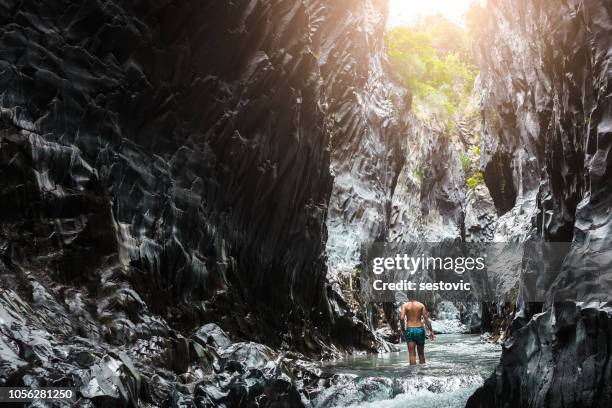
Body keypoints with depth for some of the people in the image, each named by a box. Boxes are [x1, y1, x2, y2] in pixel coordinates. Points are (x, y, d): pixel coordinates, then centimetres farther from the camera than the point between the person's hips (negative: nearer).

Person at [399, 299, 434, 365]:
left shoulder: (405, 305, -3)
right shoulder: (421, 305, 2)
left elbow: (401, 318, -16)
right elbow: (426, 319, 0)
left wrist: (402, 328, -1)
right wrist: (431, 331, 6)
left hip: (410, 330, -2)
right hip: (420, 329, 2)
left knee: (412, 354, -2)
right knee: (421, 353, 15)